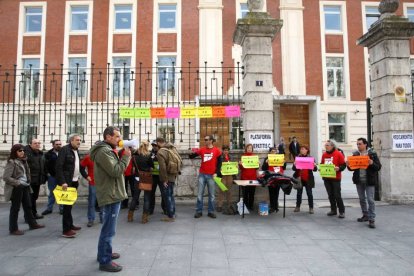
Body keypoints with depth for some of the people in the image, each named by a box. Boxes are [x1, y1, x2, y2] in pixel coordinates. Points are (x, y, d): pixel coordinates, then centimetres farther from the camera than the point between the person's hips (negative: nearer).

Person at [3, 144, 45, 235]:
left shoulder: (23, 161, 9)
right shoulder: (11, 162, -14)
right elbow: (6, 177, -19)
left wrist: (28, 182, 6)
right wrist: (18, 183, -17)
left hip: (25, 187, 8)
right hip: (16, 188, -8)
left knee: (28, 206, 15)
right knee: (15, 208, 3)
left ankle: (32, 224, 27)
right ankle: (13, 229, 15)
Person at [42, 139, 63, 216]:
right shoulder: (48, 154, 2)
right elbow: (45, 164, 0)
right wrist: (47, 173, -8)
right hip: (52, 176, 1)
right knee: (51, 193, 11)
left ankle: (62, 208, 16)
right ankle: (49, 208, 21)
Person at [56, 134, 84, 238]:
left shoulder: (76, 151, 13)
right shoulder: (64, 149, -12)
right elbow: (59, 166, -18)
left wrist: (78, 178, 10)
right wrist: (62, 182, -22)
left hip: (74, 181, 8)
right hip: (67, 182, -8)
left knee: (70, 204, 16)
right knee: (67, 204, -5)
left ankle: (70, 225, 26)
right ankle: (66, 230, 0)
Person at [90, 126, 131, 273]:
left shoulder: (108, 150, 16)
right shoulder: (103, 151, -18)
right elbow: (116, 171, -24)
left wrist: (123, 156, 3)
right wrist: (126, 157, -15)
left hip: (112, 194, 11)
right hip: (110, 195, -11)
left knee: (108, 228, 21)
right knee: (109, 230, -3)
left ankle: (104, 253, 35)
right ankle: (105, 261, 8)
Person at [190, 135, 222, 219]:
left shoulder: (217, 150, -1)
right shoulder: (202, 150, 4)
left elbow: (219, 163, 2)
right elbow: (191, 156, 3)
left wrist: (216, 173, -7)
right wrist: (192, 153, -20)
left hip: (211, 175, -1)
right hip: (202, 175, 2)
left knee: (212, 195, 7)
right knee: (200, 194, 4)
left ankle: (211, 212, 17)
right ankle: (199, 211, 13)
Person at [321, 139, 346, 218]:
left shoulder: (338, 154, -7)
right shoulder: (324, 154, 8)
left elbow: (343, 165, -7)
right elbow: (322, 164, 17)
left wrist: (339, 168, -25)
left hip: (335, 178, -5)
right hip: (326, 178, 5)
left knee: (337, 195, -3)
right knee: (330, 195, 11)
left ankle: (342, 211, 8)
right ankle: (333, 210, 22)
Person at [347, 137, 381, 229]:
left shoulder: (372, 154, -4)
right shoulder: (355, 154, 7)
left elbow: (378, 167, -5)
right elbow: (352, 168, 11)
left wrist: (372, 164, -24)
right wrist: (348, 165, -10)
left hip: (369, 181, -5)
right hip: (359, 181, 5)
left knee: (370, 200, -5)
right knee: (362, 199, 15)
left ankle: (371, 219, 2)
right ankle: (365, 215, 30)